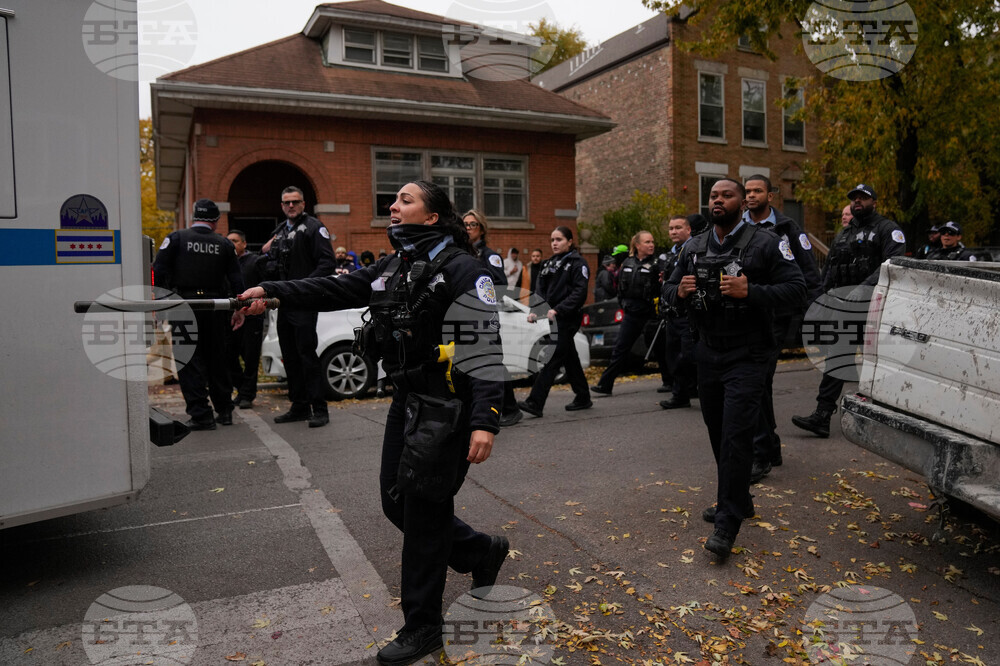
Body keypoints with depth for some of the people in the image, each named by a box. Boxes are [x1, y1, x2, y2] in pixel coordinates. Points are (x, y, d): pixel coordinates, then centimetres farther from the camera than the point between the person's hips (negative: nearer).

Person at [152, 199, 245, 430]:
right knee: (217, 360, 14)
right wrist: (239, 310, 9)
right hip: (215, 308, 3)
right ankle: (224, 411, 21)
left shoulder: (176, 238, 0)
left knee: (189, 361, 2)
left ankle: (201, 415, -1)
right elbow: (236, 280, 5)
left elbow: (159, 271, -6)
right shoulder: (224, 245, 7)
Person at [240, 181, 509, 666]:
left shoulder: (460, 268, -15)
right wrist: (271, 292, -1)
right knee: (397, 502, 14)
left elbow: (486, 347, -22)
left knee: (423, 509, 2)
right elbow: (336, 289, 8)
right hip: (406, 400, 8)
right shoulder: (392, 267, 11)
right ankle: (482, 553, 36)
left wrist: (484, 421, -30)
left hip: (447, 407, -8)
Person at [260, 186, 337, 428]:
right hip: (284, 303, 8)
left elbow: (328, 262, -14)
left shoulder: (313, 227, -5)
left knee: (307, 355, -9)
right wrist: (268, 254, 6)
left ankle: (319, 409, -3)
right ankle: (299, 406, 21)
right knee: (290, 357, 11)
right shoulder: (279, 232, 19)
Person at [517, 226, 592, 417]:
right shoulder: (550, 264, 17)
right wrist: (534, 311, -4)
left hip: (568, 318, -8)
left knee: (551, 359, -12)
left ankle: (535, 403, -15)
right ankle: (583, 398, 26)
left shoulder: (578, 263, -5)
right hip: (554, 318, 8)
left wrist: (557, 309, -24)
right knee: (569, 358, 14)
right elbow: (541, 291, 13)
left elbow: (579, 293, -15)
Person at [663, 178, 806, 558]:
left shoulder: (765, 244, -6)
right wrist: (679, 291, -8)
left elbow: (796, 289, -11)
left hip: (746, 356, -6)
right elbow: (668, 291, 16)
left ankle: (727, 524, -4)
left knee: (736, 437, -10)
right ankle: (738, 501, 33)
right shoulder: (694, 248, 11)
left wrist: (750, 292, -24)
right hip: (708, 353, 6)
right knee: (718, 434, 14)